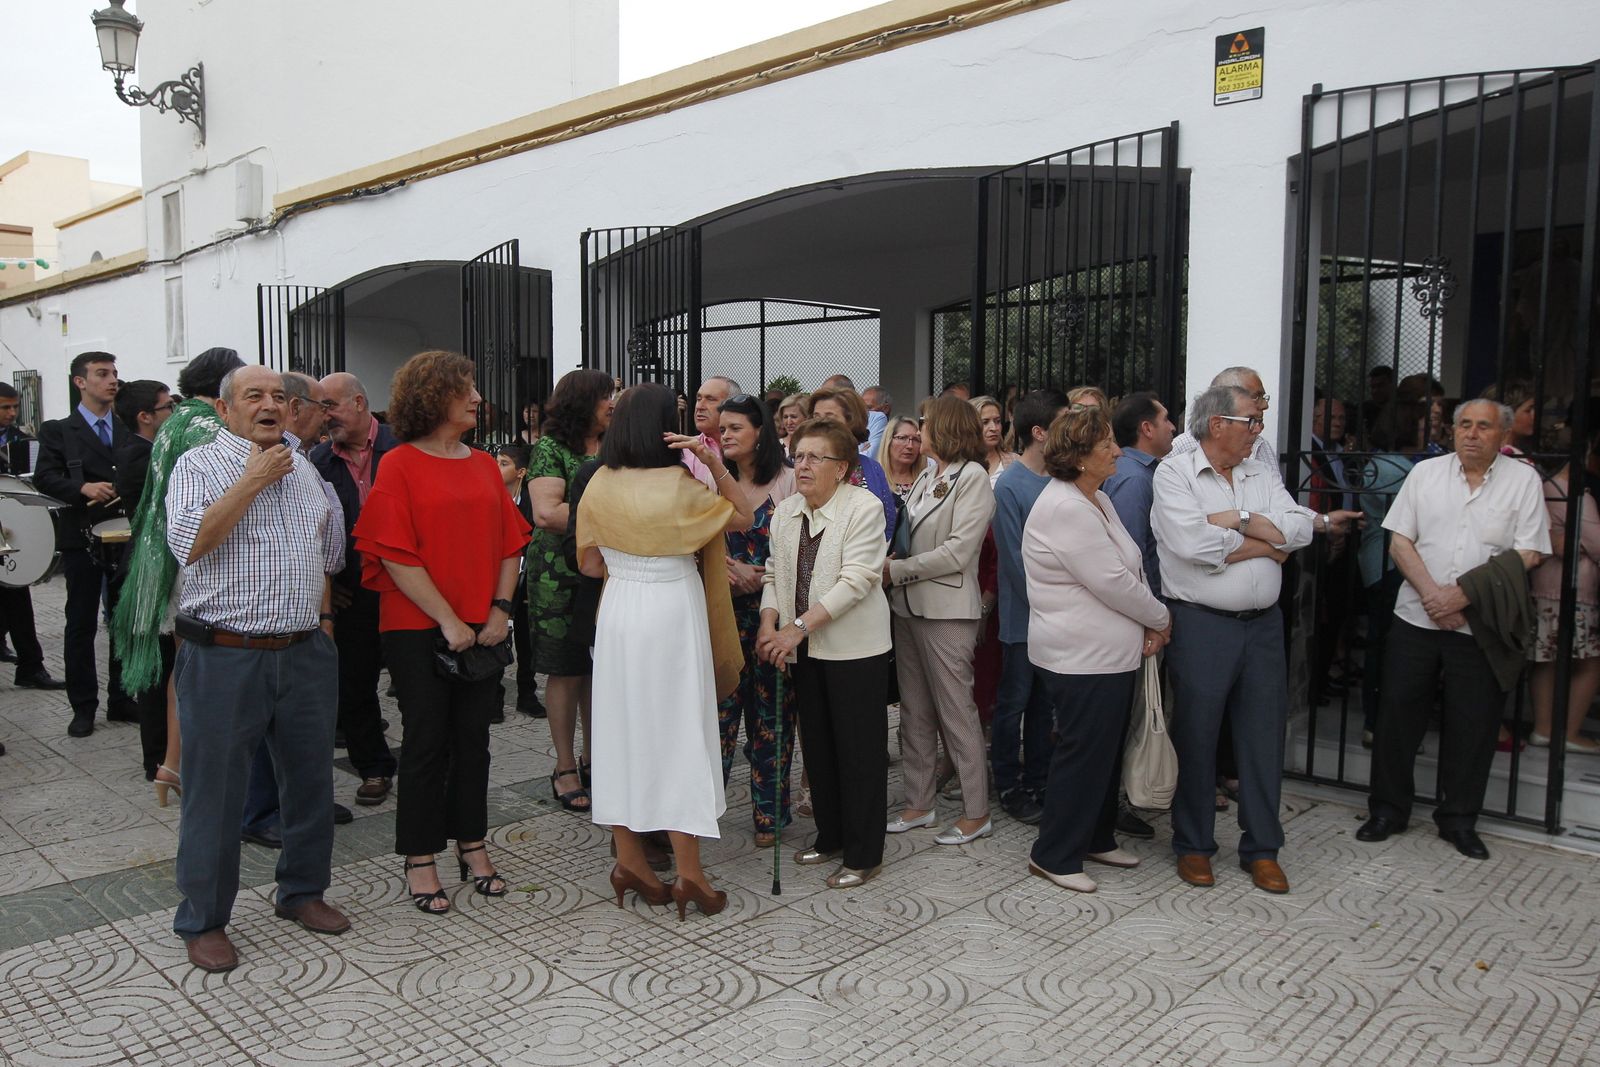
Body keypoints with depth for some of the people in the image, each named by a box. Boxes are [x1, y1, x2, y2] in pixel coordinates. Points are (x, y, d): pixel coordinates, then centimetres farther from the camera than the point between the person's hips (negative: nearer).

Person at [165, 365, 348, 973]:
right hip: (224, 656, -5)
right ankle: (204, 919, 20)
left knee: (310, 777, 13)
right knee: (215, 791, 4)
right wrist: (253, 480, -17)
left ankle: (302, 891, 32)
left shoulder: (303, 467, 13)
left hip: (305, 654, 5)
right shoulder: (198, 466, -3)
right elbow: (188, 543, -20)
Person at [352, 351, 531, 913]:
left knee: (473, 738, 11)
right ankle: (420, 861, 16)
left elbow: (510, 544, 9)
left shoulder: (484, 465, 10)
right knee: (427, 741, 3)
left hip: (482, 628, 5)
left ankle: (472, 845, 25)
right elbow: (396, 555, -12)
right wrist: (447, 619, -15)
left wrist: (500, 609, -4)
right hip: (418, 629, -5)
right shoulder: (399, 464, -6)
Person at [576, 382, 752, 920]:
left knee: (622, 730, 12)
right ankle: (688, 871, 6)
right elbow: (741, 517, 0)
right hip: (673, 609, -4)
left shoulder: (599, 486, -2)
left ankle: (629, 860, 21)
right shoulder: (680, 486, -14)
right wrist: (716, 464, -9)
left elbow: (591, 564, 4)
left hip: (619, 610, 4)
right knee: (678, 733, 2)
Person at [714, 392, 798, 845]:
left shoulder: (787, 482, -4)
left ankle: (769, 812, 17)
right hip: (725, 609, 3)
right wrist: (732, 570, -10)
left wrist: (757, 575, -16)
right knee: (719, 707, 2)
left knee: (769, 713, 5)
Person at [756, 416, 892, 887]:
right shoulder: (785, 512, 8)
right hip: (805, 650, 6)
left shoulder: (864, 507, -13)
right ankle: (830, 836, 32)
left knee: (860, 750, 1)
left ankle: (862, 854, 13)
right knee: (817, 744, 15)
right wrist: (769, 622, -11)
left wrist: (798, 627, -23)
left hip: (854, 647, -6)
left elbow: (855, 580, -20)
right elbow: (774, 574, 9)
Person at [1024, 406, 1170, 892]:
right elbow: (1113, 583, -21)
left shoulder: (1097, 502, 11)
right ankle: (1053, 855, 14)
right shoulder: (1065, 509, -21)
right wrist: (1161, 619, -6)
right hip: (1082, 659, -10)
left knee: (1107, 752, 19)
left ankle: (1096, 838, 34)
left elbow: (1130, 571, 13)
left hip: (1112, 654, 10)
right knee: (1083, 755, 0)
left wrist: (1148, 626, -3)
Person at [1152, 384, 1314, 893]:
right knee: (1196, 734, 5)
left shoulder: (1262, 475, 13)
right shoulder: (1174, 473, -5)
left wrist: (1238, 519, -12)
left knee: (1263, 735, 9)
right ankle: (1193, 845, 21)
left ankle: (1262, 849, 23)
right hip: (1201, 623, -5)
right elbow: (1191, 543, -19)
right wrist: (1263, 545, -7)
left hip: (1262, 623, 5)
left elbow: (1301, 528, 0)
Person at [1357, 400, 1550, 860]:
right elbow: (1399, 541, 3)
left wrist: (1462, 595, -14)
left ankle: (1459, 820, 22)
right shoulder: (1425, 472, 6)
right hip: (1416, 616, 1)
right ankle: (1388, 810, 19)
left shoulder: (1523, 479, 1)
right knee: (1398, 714, 5)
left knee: (1473, 726, 6)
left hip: (1480, 627, -1)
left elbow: (1527, 555, -5)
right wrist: (1431, 593, -12)